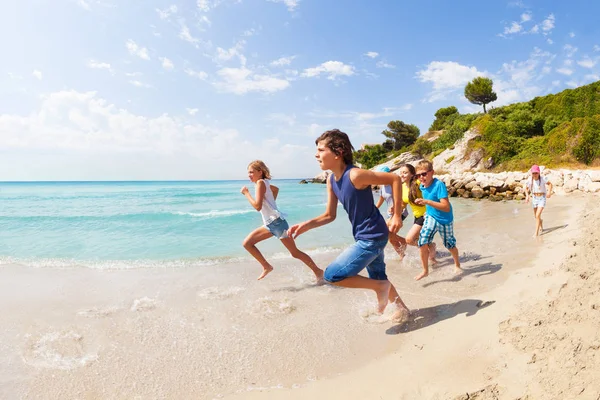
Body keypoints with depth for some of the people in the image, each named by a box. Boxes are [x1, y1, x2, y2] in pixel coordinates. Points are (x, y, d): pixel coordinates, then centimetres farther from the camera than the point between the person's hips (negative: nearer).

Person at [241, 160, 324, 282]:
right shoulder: (264, 183, 13)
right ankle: (267, 267, 13)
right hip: (269, 224, 10)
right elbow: (276, 189, 35)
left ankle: (318, 271, 10)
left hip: (277, 222, -9)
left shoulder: (260, 182, -12)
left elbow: (258, 206, -21)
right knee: (247, 243, 6)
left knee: (295, 252, -3)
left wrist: (246, 193, -11)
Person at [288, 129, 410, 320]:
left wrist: (397, 215, -17)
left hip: (372, 237, -9)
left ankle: (380, 286, 6)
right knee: (378, 277, 26)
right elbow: (330, 215, 7)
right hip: (364, 237, 9)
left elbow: (395, 179, -19)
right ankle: (402, 308, 50)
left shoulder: (355, 175, -25)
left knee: (332, 275, -12)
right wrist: (306, 225, -7)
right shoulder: (331, 181, 1)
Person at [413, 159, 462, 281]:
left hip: (445, 219, -4)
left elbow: (446, 207, -36)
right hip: (431, 217, 4)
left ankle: (457, 265, 47)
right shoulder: (422, 186, -7)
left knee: (450, 245, 16)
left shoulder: (439, 185, -28)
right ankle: (425, 271, 4)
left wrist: (427, 202, -43)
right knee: (422, 243, -13)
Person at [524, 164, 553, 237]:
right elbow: (526, 188, 6)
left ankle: (536, 232, -9)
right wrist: (527, 195, -10)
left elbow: (550, 184, -1)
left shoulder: (542, 179, -16)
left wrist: (549, 191, -16)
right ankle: (541, 223, 52)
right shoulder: (530, 180, -9)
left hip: (542, 198, -4)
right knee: (536, 216, 16)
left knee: (538, 215, -16)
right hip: (534, 198, 4)